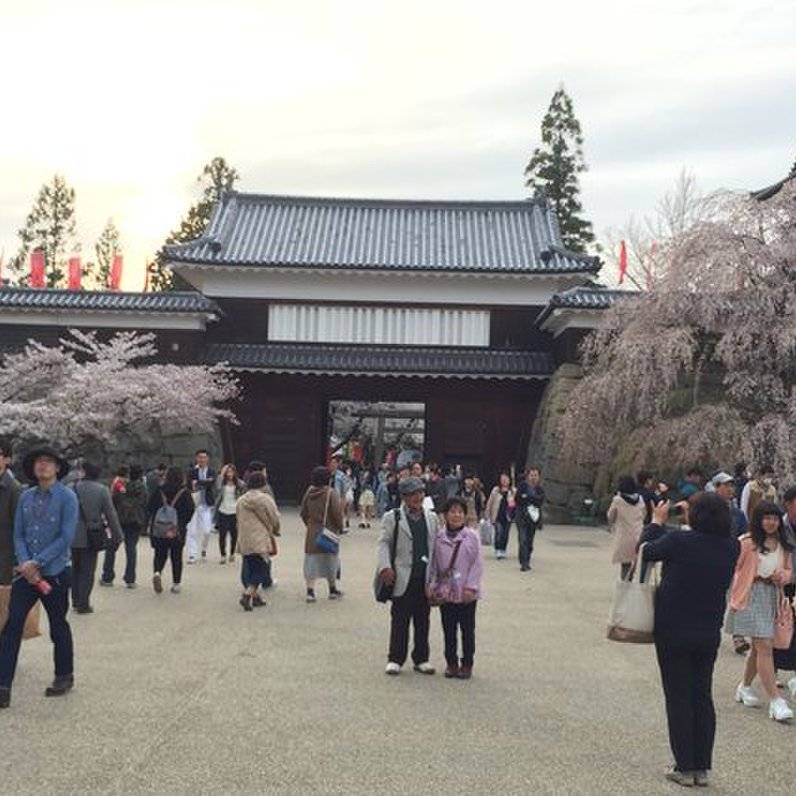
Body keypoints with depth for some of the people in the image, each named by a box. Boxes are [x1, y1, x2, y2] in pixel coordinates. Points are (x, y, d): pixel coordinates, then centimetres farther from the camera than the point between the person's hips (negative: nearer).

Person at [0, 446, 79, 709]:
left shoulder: (67, 497, -9)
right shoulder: (26, 497, 4)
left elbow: (66, 538, -14)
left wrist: (37, 563, -16)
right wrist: (24, 563, -12)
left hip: (55, 572, -3)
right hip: (26, 572, 4)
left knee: (58, 627, 11)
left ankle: (64, 676, 29)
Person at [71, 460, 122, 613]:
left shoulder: (72, 487, -7)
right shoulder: (102, 490, -10)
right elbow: (111, 514, -7)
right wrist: (117, 536, 2)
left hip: (74, 536, 2)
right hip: (92, 537, -2)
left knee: (76, 568, 18)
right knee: (88, 570, 6)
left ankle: (76, 600, 24)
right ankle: (83, 604, 5)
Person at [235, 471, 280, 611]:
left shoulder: (241, 500, 9)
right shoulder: (265, 499, -10)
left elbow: (239, 520, 14)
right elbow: (274, 519, -4)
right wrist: (275, 530, 17)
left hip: (244, 540, 7)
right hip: (260, 539, -7)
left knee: (249, 567, 14)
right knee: (261, 568, -2)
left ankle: (255, 596, 19)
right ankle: (247, 594, -16)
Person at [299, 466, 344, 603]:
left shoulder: (309, 492, 3)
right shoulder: (331, 493, -13)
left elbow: (302, 512, 9)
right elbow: (337, 513, -16)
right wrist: (340, 526, 0)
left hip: (312, 532, 4)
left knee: (311, 561, 5)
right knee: (330, 560, 11)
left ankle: (310, 591, -3)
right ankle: (333, 590, 23)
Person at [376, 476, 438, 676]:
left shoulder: (432, 518, 13)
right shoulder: (392, 518, 2)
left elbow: (436, 545, 14)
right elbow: (384, 543, -2)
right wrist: (385, 567, -15)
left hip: (426, 577, 4)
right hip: (403, 577, -4)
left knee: (423, 620, 10)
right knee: (400, 620, 1)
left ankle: (421, 659, 20)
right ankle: (395, 659, 11)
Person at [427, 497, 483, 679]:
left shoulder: (472, 537, -6)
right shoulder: (439, 538, 1)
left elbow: (477, 564, -6)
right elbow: (434, 563, 5)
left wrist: (471, 587, -12)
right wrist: (431, 585, -3)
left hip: (466, 593, -2)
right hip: (445, 592, 2)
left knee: (467, 629, 7)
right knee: (449, 629, 10)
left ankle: (467, 664, 18)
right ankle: (451, 662, 23)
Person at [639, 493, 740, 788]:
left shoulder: (679, 540, -20)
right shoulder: (731, 547, -6)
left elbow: (646, 550, -5)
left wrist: (657, 521, 11)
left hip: (673, 632, -4)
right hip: (710, 633, 4)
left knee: (679, 699, 6)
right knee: (703, 697, 14)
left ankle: (685, 767, 10)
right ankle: (702, 767, 19)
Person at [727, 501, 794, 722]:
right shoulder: (747, 543, -12)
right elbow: (732, 569, -9)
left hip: (772, 598, 7)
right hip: (751, 598, -7)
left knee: (759, 647, 16)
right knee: (765, 647, -10)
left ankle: (745, 687, 34)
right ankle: (775, 701, -8)